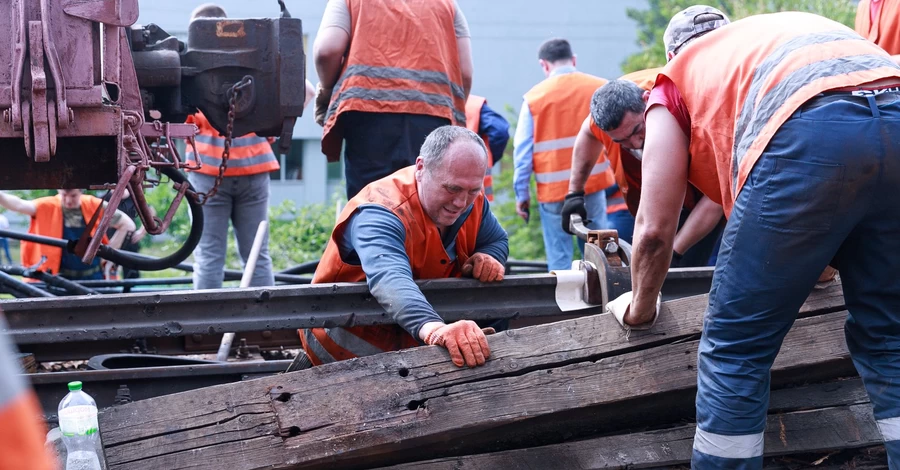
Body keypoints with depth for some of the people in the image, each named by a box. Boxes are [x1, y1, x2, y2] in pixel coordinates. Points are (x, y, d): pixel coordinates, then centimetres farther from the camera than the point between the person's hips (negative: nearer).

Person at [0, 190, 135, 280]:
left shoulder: (95, 206, -2)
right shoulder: (47, 207, -4)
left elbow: (128, 225, 2)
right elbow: (19, 205, -20)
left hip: (94, 278, 1)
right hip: (62, 280, -1)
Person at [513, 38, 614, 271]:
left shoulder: (534, 97, -1)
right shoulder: (601, 88, 2)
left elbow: (522, 150, -1)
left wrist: (521, 193, 5)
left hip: (552, 190, -1)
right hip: (594, 183, 1)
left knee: (559, 259, 3)